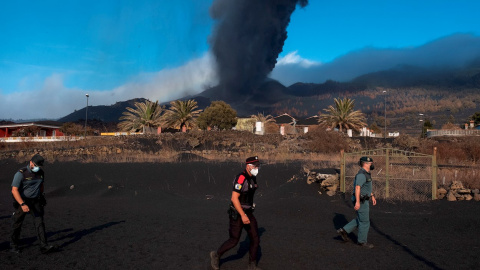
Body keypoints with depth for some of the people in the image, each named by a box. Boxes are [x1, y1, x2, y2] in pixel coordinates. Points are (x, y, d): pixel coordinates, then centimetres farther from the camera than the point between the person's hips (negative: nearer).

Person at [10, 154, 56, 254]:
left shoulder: (40, 173, 2)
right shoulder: (21, 173, -16)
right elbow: (14, 190, -22)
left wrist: (41, 198, 26)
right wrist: (22, 204, -30)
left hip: (35, 202, 4)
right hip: (21, 201, -4)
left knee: (39, 222, -7)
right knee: (17, 224, 10)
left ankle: (44, 246, -10)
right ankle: (13, 245, 31)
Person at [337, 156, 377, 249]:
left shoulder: (366, 173, 12)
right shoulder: (361, 174, -21)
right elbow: (357, 188, -27)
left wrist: (372, 196, 23)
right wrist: (357, 202, -30)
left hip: (363, 200, 10)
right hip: (361, 201, -10)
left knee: (360, 219, 19)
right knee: (365, 222, 2)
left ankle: (344, 231, 20)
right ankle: (362, 241, 17)